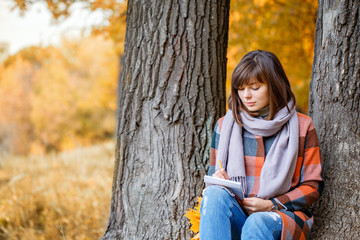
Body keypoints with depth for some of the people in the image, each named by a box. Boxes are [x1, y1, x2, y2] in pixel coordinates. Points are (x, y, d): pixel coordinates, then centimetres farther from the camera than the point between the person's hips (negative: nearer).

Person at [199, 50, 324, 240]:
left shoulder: (302, 126, 6)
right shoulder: (225, 125, 12)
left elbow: (313, 186, 6)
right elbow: (214, 177, 16)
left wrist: (272, 205, -8)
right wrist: (220, 182, -10)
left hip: (283, 215, -2)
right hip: (235, 214, 2)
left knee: (257, 224, -38)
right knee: (214, 193, -32)